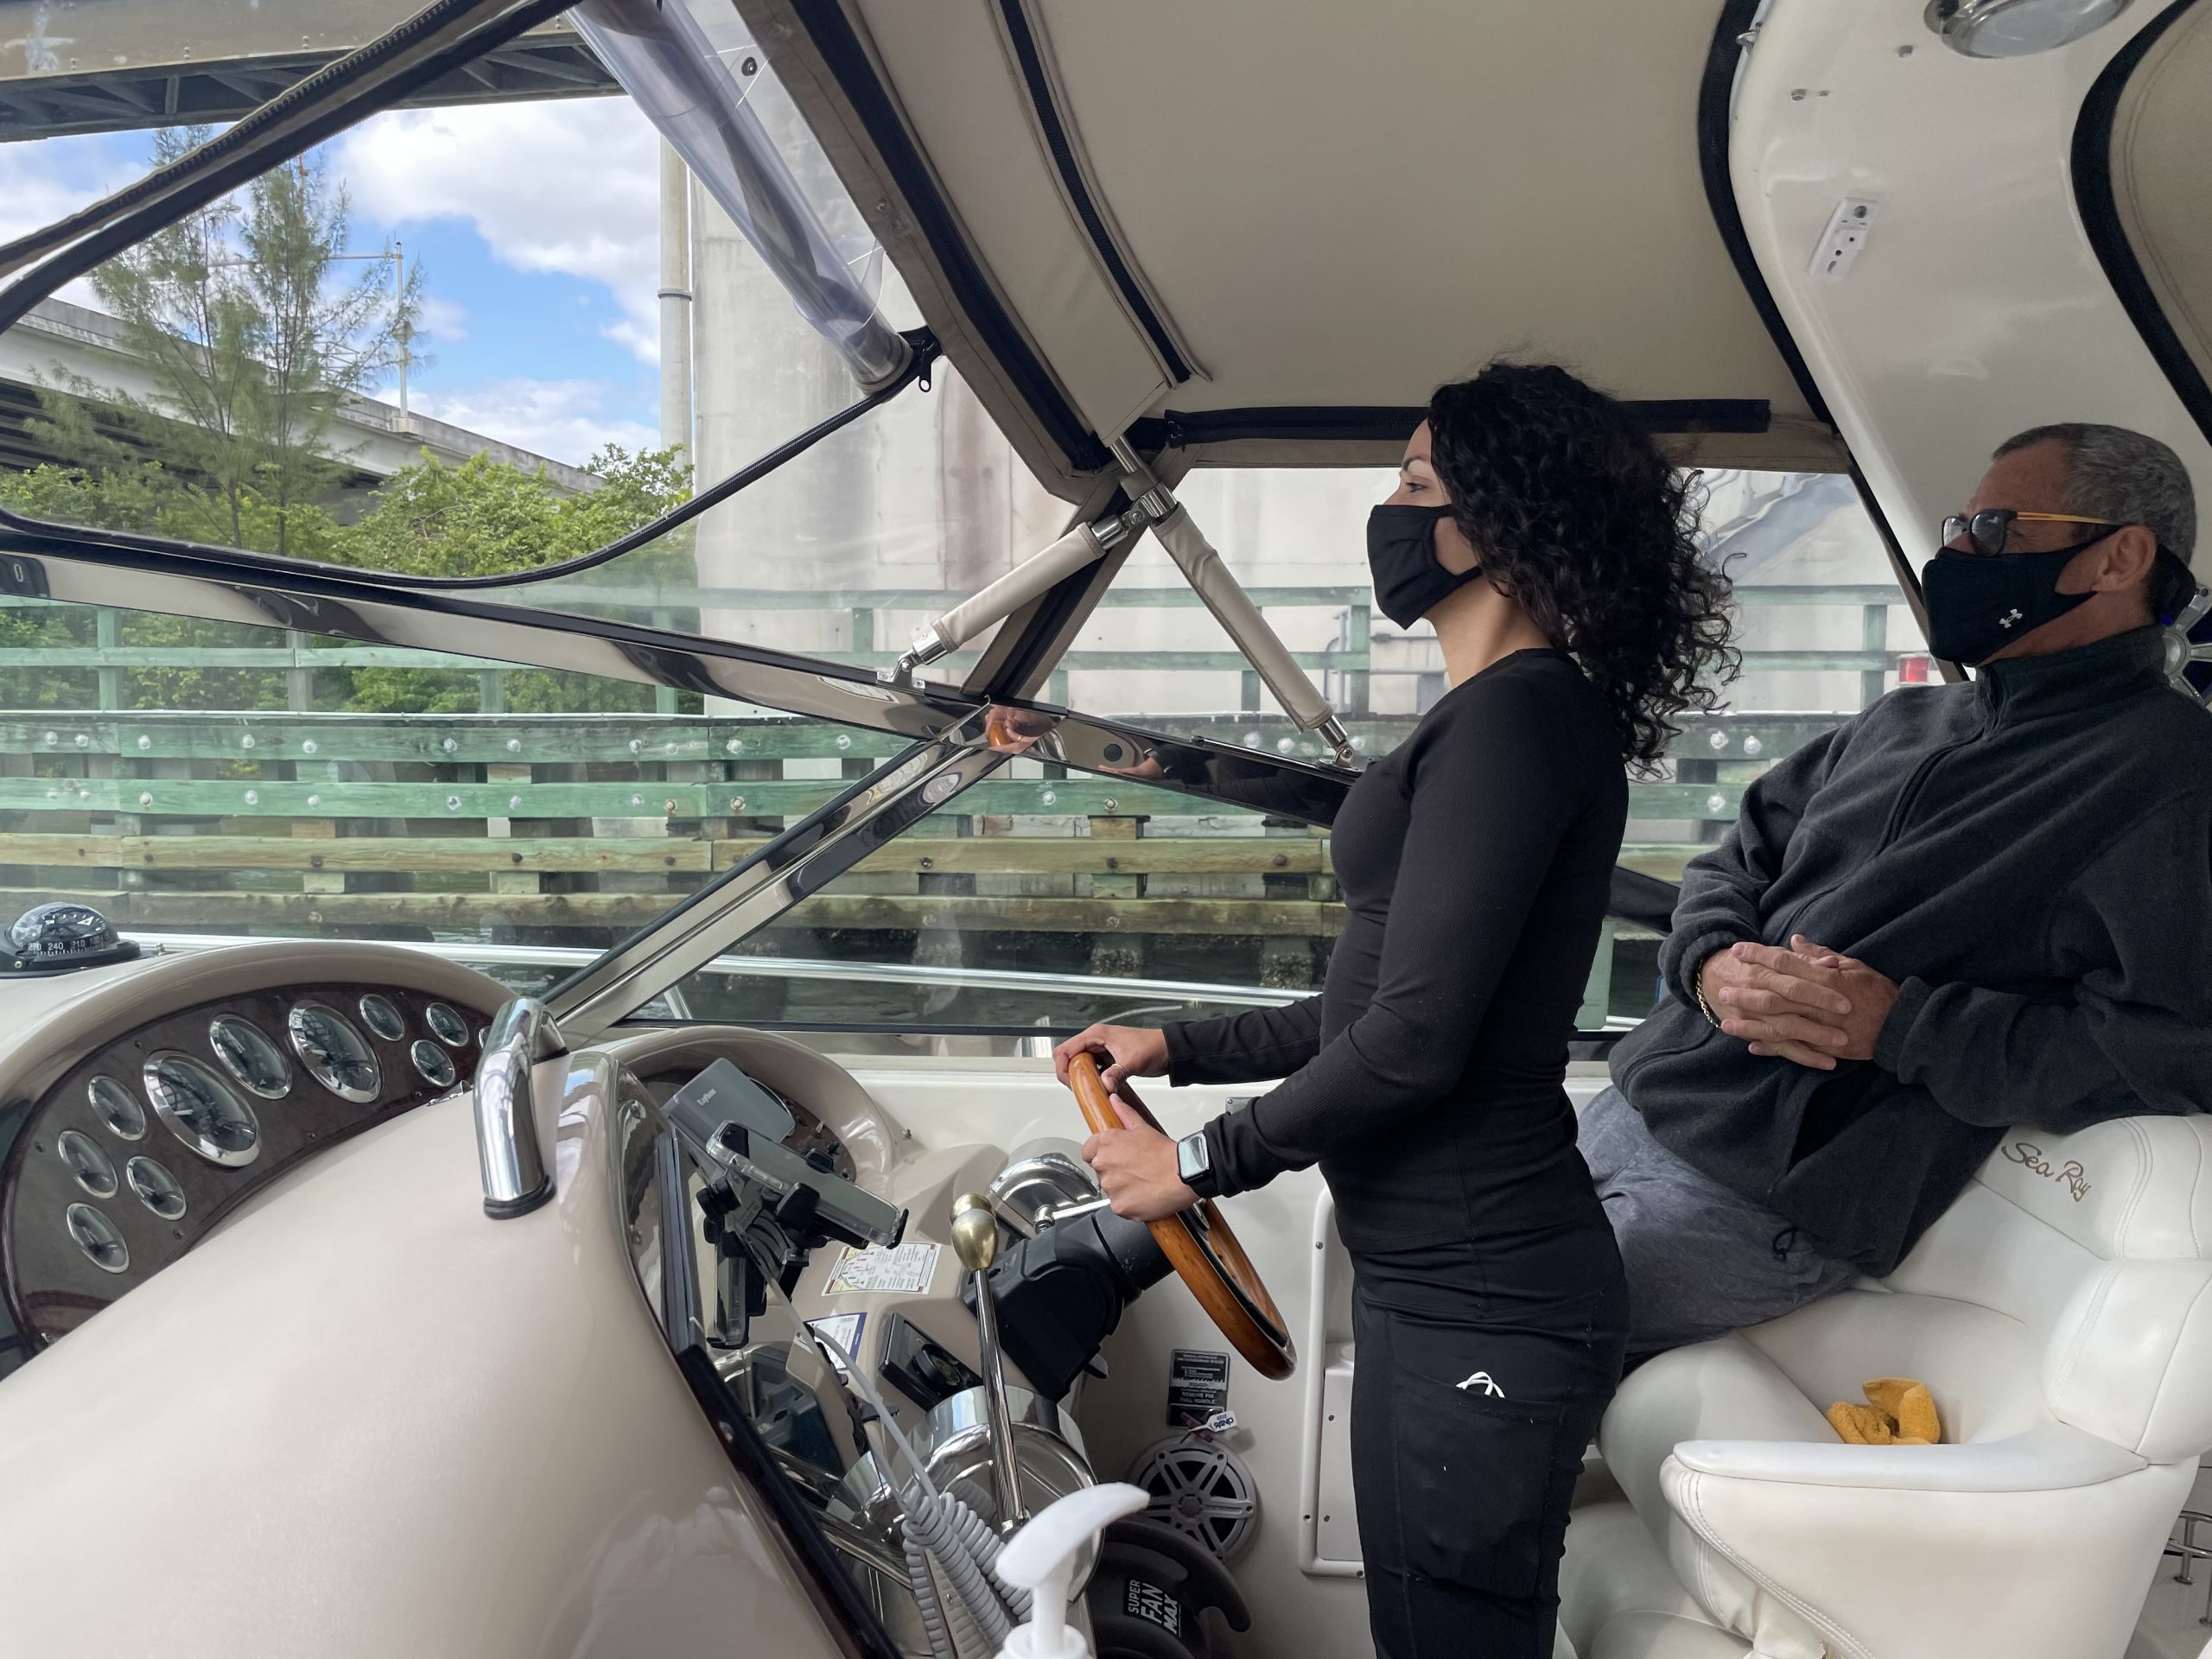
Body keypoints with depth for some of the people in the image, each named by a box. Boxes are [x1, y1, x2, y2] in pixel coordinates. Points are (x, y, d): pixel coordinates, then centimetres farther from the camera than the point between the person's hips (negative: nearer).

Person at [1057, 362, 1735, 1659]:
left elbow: (1415, 1040, -22)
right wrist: (1180, 1050, 18)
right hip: (1450, 1278, 10)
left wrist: (1204, 1162, -9)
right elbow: (1380, 1006, 18)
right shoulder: (1502, 720, 14)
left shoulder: (1518, 721, -18)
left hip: (1478, 1306, -10)